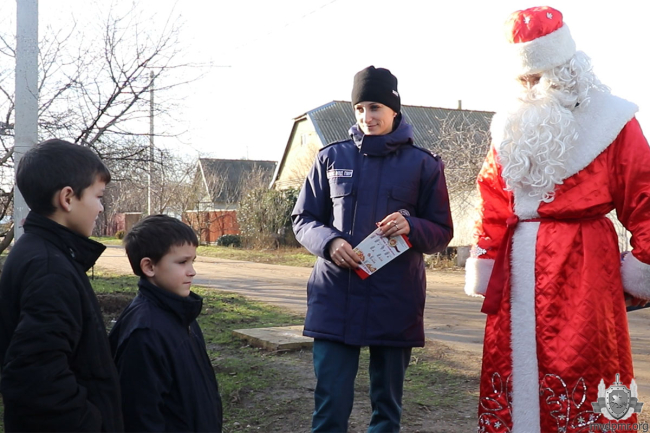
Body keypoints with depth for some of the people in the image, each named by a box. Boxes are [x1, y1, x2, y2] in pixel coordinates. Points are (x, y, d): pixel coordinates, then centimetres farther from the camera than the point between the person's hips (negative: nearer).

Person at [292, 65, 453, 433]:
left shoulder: (423, 164, 4)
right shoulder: (332, 157, 7)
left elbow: (442, 232, 7)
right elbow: (303, 219, 10)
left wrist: (410, 227, -15)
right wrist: (329, 242, -12)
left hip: (396, 301, 0)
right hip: (335, 297, 0)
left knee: (387, 402, 10)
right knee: (331, 403, -3)